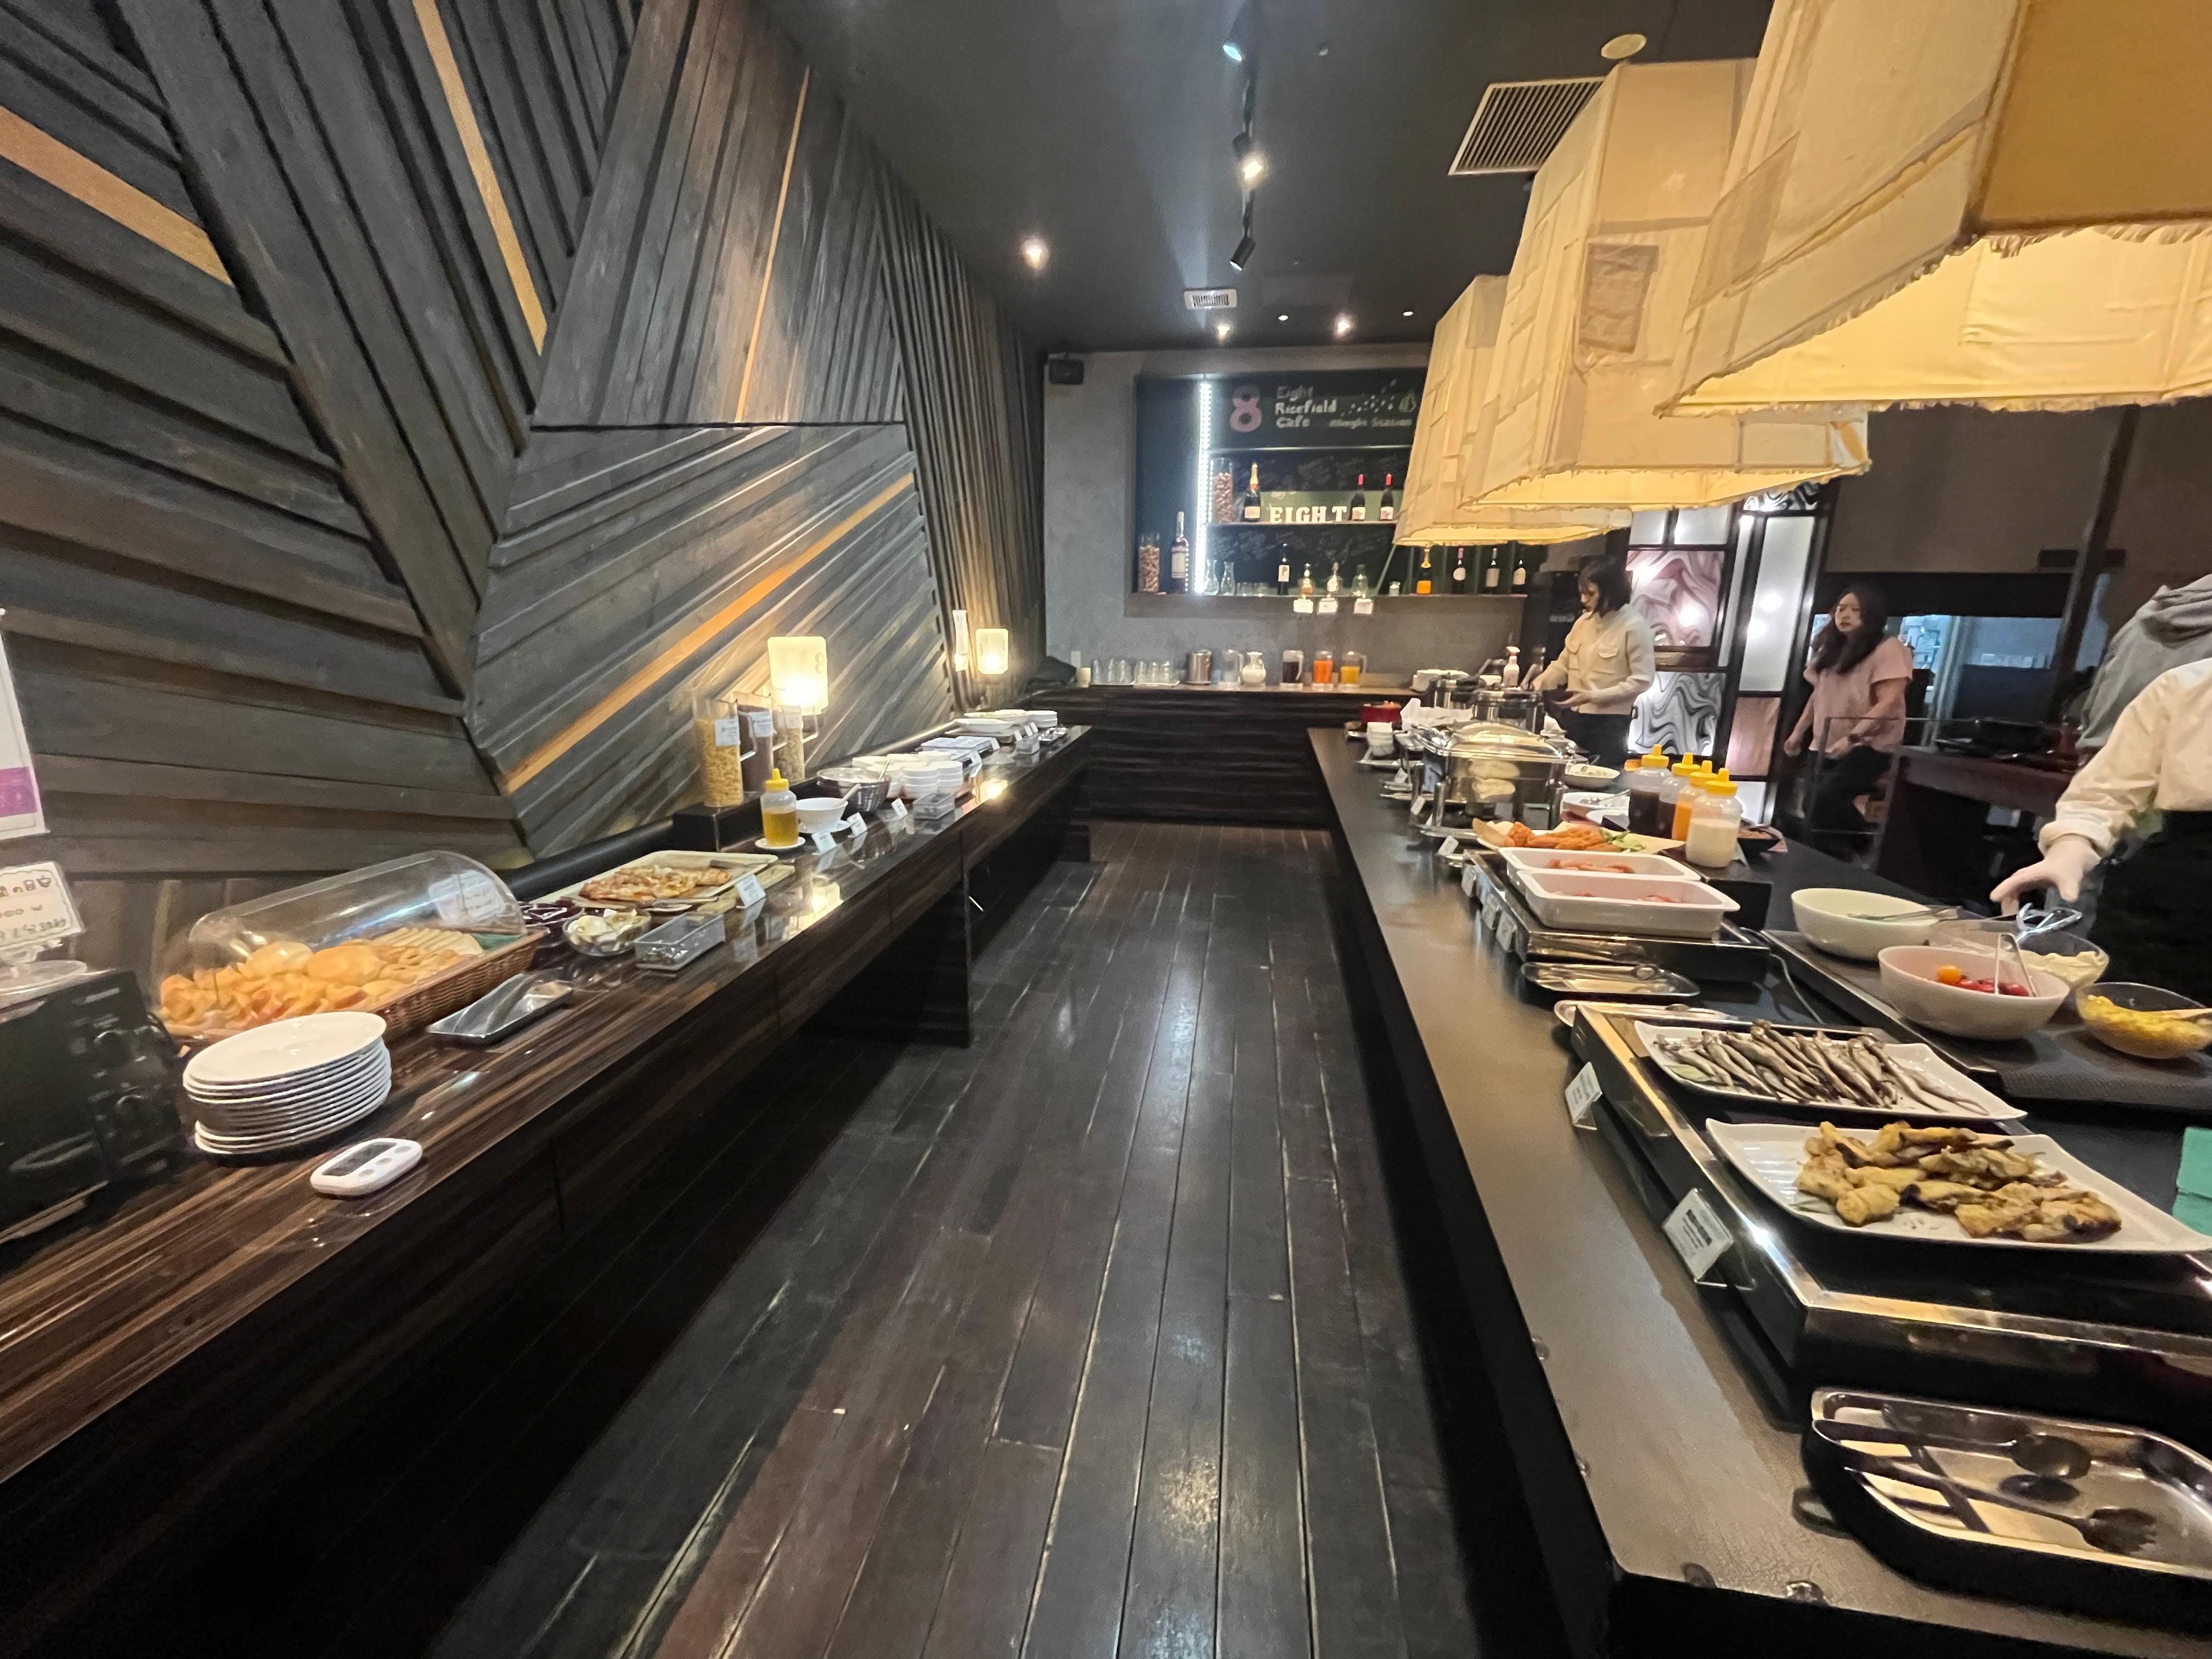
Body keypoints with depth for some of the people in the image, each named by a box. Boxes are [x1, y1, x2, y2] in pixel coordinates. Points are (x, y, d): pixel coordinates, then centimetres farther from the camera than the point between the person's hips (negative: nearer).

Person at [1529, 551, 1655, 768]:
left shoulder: (1634, 627, -11)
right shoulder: (1584, 620, 7)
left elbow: (1642, 680, -13)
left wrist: (1593, 696, -20)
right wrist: (1542, 680, -3)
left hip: (1609, 721, -5)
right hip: (1573, 716, 5)